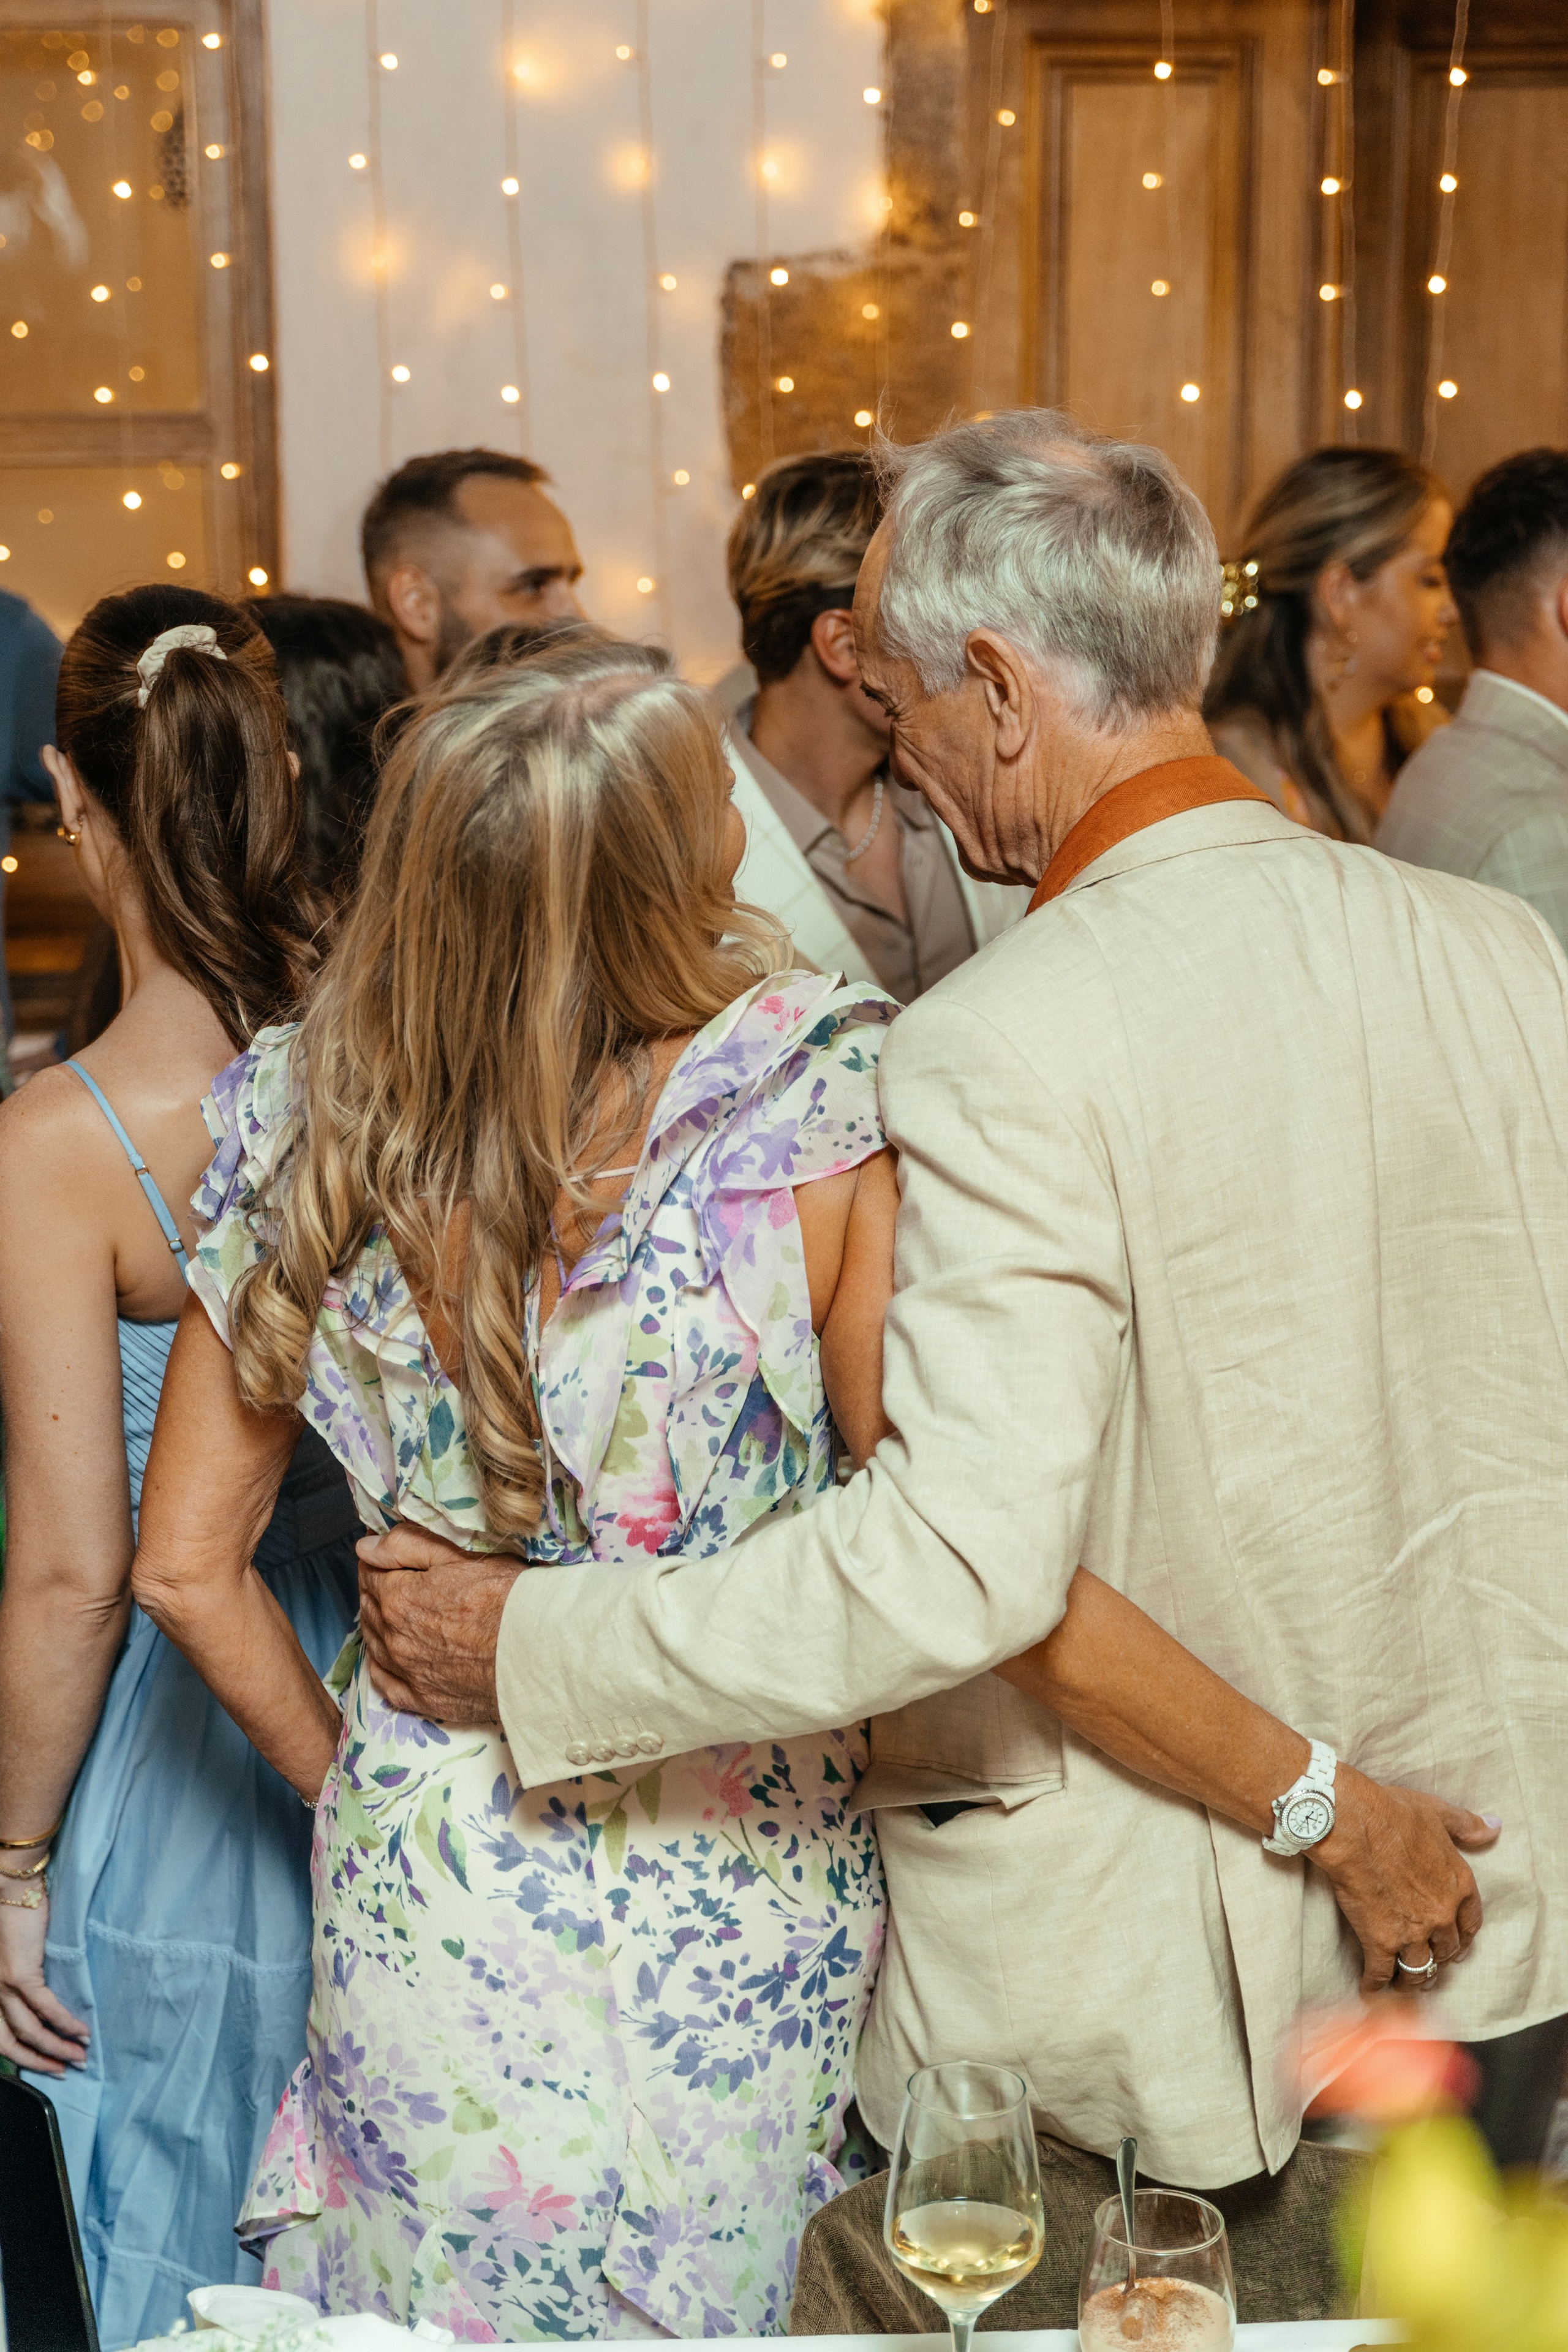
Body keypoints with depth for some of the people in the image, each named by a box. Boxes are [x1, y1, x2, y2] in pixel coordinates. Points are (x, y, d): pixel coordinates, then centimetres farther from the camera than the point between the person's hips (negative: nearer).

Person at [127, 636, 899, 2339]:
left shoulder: (313, 1133, -11)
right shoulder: (818, 1111, -21)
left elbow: (185, 1569, -4)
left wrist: (351, 1778, 11)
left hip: (429, 1869, 2)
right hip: (746, 1884, -2)